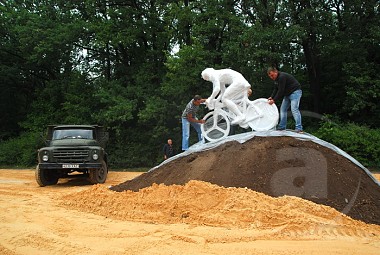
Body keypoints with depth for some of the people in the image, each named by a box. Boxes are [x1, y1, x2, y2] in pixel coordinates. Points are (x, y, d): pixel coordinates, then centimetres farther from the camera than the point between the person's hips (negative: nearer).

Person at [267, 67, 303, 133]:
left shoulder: (282, 77, -24)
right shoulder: (276, 78, 8)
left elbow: (280, 91, -25)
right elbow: (275, 89, 10)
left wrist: (274, 100, -20)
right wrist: (272, 97, -5)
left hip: (295, 92, -11)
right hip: (287, 94, 11)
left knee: (294, 109, -21)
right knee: (283, 109, 8)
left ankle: (299, 128, -24)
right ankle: (282, 127, 14)